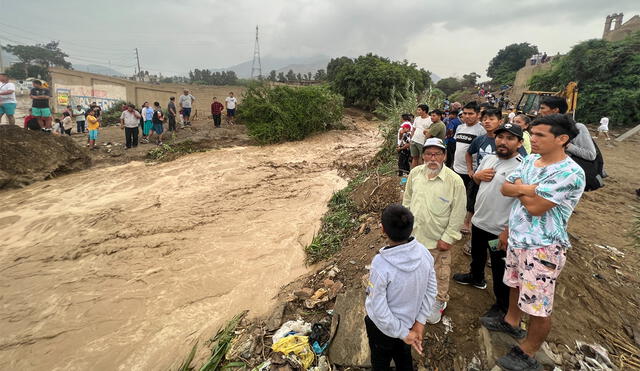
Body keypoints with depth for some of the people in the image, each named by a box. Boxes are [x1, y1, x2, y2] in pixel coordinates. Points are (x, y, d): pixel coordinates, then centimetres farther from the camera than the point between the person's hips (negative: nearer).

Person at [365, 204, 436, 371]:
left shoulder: (381, 265, -37)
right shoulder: (423, 252, -20)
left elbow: (379, 311, -28)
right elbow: (431, 290, -8)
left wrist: (404, 333, -14)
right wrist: (420, 322, -3)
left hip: (384, 325, -4)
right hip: (409, 320, 5)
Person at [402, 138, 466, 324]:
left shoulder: (455, 181, -18)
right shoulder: (415, 173, -5)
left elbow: (458, 213, -13)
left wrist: (448, 238, -12)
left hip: (438, 239, -4)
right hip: (414, 234, 4)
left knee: (440, 273, 17)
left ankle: (439, 302, 41)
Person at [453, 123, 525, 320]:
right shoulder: (488, 158, 2)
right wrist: (478, 175, -6)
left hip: (500, 230, -7)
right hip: (479, 221, 8)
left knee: (500, 270, 10)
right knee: (477, 254, 31)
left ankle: (502, 306, 32)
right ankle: (476, 277, 59)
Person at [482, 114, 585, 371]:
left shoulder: (570, 173, -22)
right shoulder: (530, 160, 4)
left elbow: (535, 206, -25)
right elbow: (505, 189, 3)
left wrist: (520, 188, -9)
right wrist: (527, 189, -15)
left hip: (543, 247, -8)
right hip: (517, 238, 8)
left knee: (538, 306, 4)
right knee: (515, 285, 27)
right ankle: (511, 321, 50)